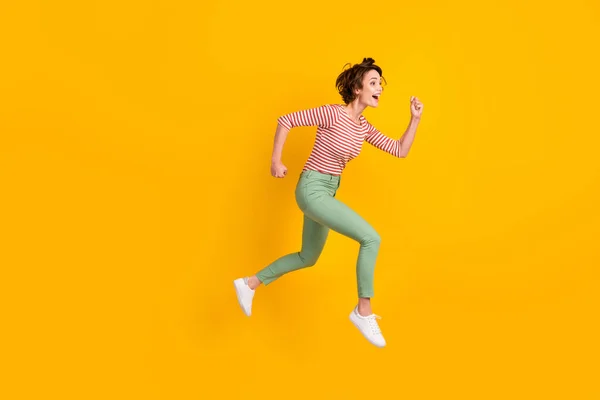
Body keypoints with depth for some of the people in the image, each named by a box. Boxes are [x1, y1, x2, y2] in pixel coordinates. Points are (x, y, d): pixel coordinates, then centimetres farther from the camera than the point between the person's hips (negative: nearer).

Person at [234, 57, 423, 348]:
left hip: (327, 193, 9)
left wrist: (415, 119, -2)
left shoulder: (364, 128, 7)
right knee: (371, 238, -17)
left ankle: (250, 284, 34)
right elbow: (286, 120, -11)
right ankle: (363, 311, -3)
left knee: (308, 258, 20)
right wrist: (276, 161, -12)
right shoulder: (332, 113, -15)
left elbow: (400, 151, 8)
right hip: (312, 190, -9)